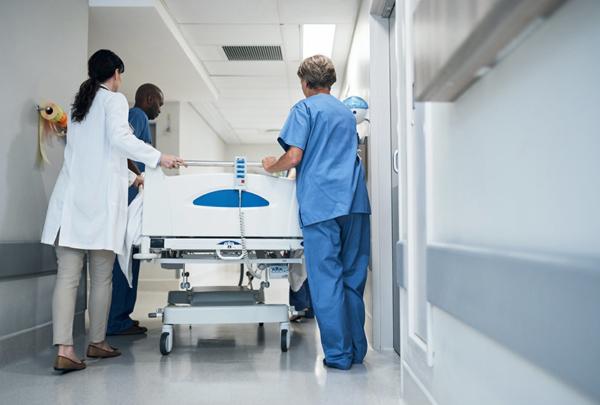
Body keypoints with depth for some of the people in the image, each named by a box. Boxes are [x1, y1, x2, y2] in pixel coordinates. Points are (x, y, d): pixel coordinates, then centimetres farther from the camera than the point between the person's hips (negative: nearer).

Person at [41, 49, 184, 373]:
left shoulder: (78, 105, 22)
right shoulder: (114, 101, 1)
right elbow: (120, 138, -17)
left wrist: (130, 178, 36)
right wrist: (159, 158, -12)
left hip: (70, 197, 6)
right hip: (100, 199, -5)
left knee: (67, 275, -2)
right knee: (101, 277, 6)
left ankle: (64, 350, -8)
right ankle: (97, 342, 16)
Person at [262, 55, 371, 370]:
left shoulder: (305, 108, 2)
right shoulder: (347, 112, 23)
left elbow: (294, 157, -9)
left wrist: (271, 166, 11)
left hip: (320, 202, -6)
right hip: (355, 201, 6)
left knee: (326, 279, -2)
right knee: (353, 277, 10)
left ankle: (338, 353, 1)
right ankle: (356, 349, 15)